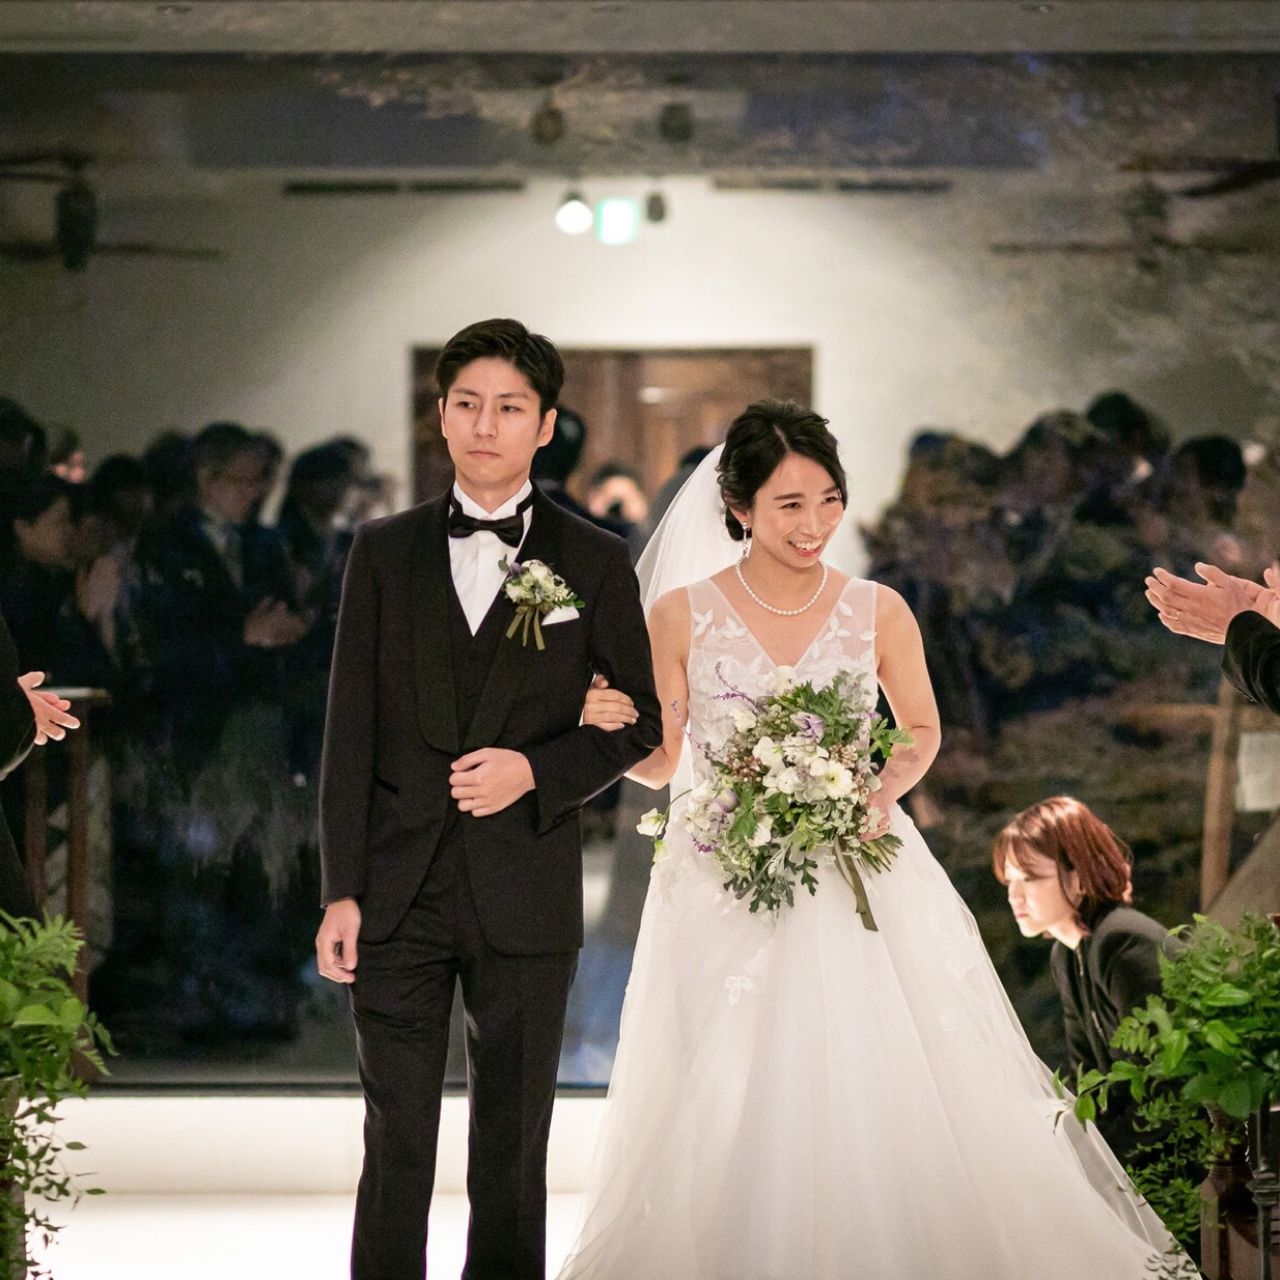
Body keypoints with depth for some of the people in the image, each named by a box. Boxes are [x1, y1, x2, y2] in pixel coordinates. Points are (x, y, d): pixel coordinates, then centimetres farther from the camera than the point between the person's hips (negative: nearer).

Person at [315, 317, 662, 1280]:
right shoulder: (385, 551, 7)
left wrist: (537, 771, -11)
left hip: (525, 896, -1)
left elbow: (640, 724, 7)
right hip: (400, 893, 1)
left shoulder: (594, 563, 4)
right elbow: (351, 730, 5)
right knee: (395, 1146, 0)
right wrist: (341, 892, -2)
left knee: (512, 1151, 6)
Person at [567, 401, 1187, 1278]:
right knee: (733, 1127, -2)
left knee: (892, 1098, -5)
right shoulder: (683, 614, -1)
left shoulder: (879, 613, 1)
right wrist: (608, 724, -18)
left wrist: (889, 786, -6)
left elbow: (923, 731, 15)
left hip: (862, 882, 1)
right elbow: (659, 761, 3)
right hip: (727, 897, -1)